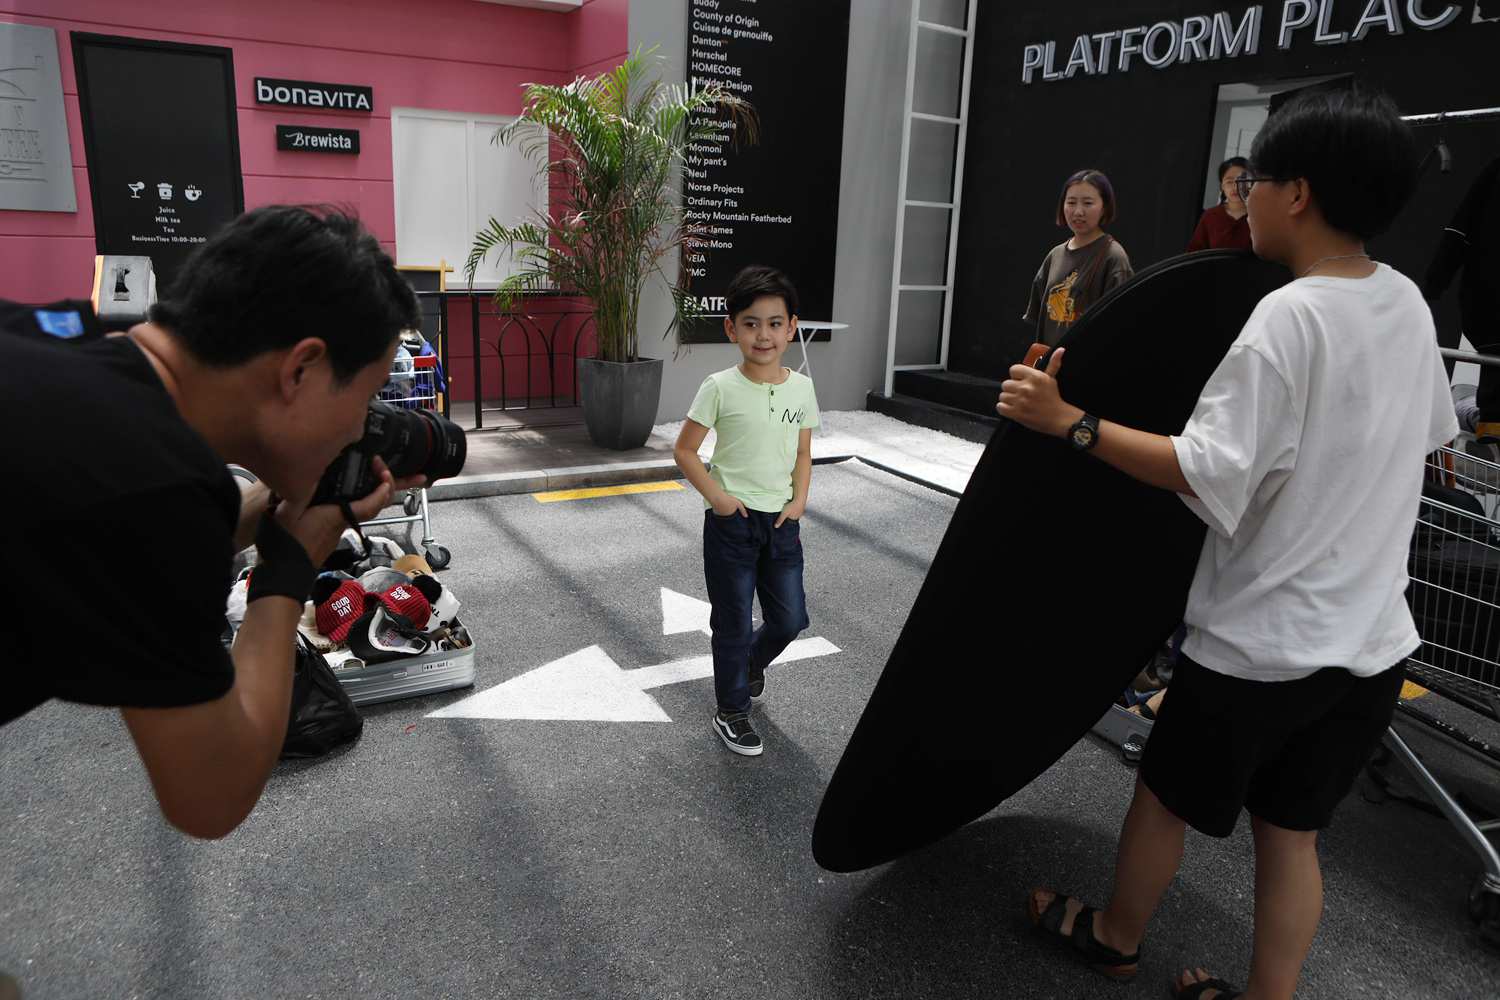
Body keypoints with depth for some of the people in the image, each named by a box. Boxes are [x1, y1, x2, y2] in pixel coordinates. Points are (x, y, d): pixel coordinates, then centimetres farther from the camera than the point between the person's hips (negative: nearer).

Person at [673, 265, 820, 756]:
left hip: (782, 521, 4)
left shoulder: (801, 387, 1)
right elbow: (684, 450, -6)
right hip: (731, 520, -4)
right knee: (733, 622, 6)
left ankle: (752, 661, 42)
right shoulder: (720, 388, -11)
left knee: (790, 619, 9)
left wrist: (799, 500, -2)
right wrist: (717, 495, -14)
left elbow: (803, 453, 11)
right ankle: (731, 711, 26)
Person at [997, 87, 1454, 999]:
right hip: (1375, 639, 7)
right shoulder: (1409, 304, 3)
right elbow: (1432, 435, 19)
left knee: (1166, 794, 16)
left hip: (1259, 641, -7)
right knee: (1292, 831, 18)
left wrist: (1069, 424, -29)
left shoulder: (1288, 318, -22)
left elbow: (1211, 475, -29)